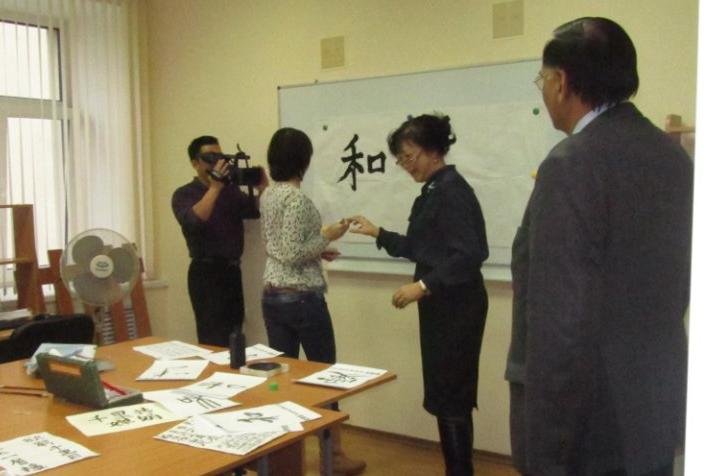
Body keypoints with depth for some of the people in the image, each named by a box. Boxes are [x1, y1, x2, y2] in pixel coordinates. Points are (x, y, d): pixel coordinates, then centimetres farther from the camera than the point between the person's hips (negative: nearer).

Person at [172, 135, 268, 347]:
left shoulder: (231, 190, 11)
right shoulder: (184, 194, -3)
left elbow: (256, 210, 0)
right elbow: (193, 222, -23)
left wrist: (262, 189, -17)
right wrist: (215, 188, -25)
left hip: (233, 270, 6)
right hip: (206, 273, -5)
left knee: (234, 336, 13)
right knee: (214, 340, -7)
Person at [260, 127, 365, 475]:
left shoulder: (268, 195, 10)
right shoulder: (297, 198, -17)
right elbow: (291, 254, -21)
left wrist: (316, 250, 14)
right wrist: (326, 237, -10)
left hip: (272, 296, 8)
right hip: (302, 298, -8)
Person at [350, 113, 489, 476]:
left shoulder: (452, 190, -17)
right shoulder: (433, 191, 12)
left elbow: (468, 255, -24)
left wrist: (424, 286, -24)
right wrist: (377, 233, 18)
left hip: (457, 307, -10)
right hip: (441, 305, 10)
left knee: (450, 396, 0)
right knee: (443, 394, 16)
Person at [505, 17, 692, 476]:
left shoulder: (573, 164, -21)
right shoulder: (673, 155, 5)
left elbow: (561, 320, -23)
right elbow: (677, 285, 13)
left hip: (592, 424, -8)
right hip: (657, 408, 8)